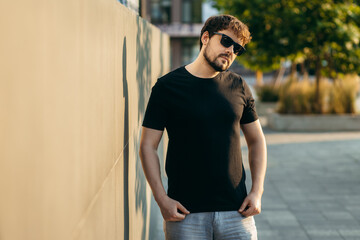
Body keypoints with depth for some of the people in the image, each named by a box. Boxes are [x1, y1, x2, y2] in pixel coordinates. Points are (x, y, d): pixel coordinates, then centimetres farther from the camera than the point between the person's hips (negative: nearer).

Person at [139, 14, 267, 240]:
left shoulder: (238, 87, 8)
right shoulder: (168, 86, -1)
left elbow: (257, 141, 15)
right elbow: (148, 146, -1)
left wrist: (257, 191, 3)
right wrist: (162, 198, -10)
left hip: (236, 211, 3)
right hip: (185, 212, -2)